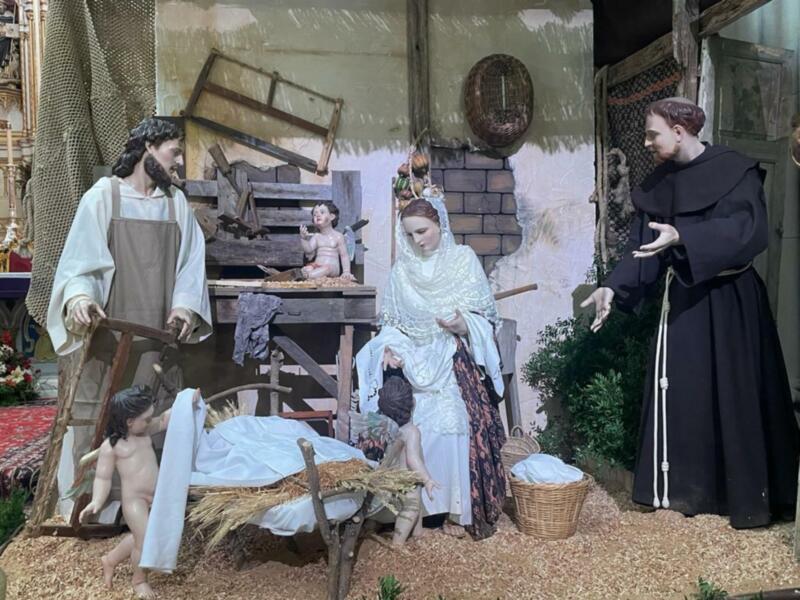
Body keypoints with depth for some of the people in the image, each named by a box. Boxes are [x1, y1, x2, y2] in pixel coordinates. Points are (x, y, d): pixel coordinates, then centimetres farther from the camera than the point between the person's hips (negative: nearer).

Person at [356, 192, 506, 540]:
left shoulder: (463, 259, -1)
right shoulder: (403, 269, 7)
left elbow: (484, 317, -2)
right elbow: (391, 321, 11)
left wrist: (461, 324, -22)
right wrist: (390, 346, -8)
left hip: (454, 366, -2)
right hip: (413, 365, 2)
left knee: (455, 430, -7)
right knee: (414, 433, -2)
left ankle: (457, 510, 7)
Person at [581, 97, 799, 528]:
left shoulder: (735, 171, -9)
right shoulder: (657, 184, 8)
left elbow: (746, 228, -23)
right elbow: (641, 245, 5)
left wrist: (681, 237, -35)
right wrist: (613, 287, -9)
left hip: (728, 301, -5)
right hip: (682, 300, 5)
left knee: (735, 394, 0)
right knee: (680, 393, 6)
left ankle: (749, 497, 15)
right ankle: (686, 488, 18)